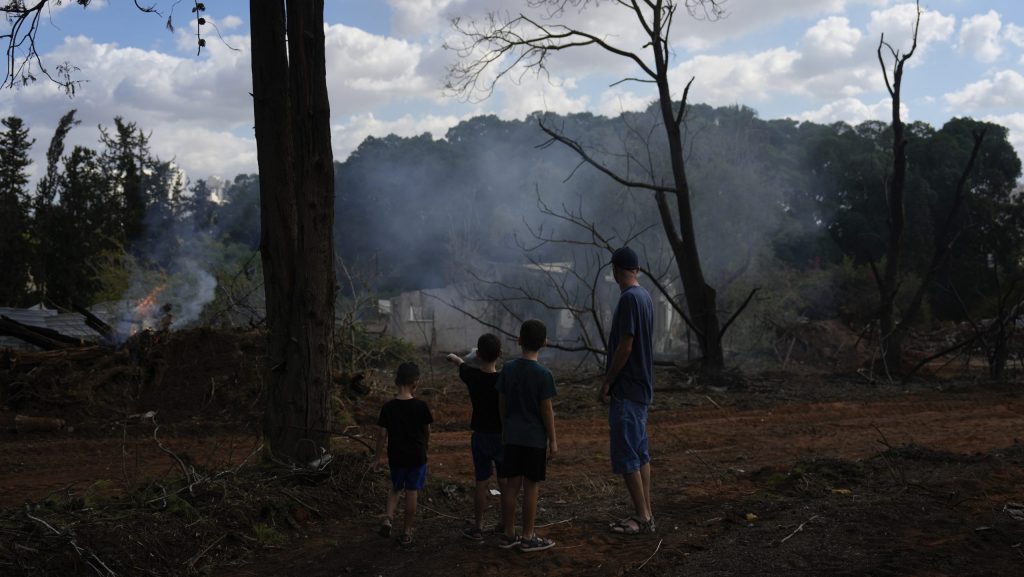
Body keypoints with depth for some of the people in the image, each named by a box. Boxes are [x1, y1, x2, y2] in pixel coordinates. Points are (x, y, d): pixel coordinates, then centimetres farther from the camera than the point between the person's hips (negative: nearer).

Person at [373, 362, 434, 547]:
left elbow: (382, 434, -4)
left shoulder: (388, 407, -8)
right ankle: (406, 533, 12)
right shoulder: (420, 406, -12)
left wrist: (379, 457, 6)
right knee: (411, 492, 7)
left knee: (395, 488, 23)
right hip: (417, 456, -2)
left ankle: (388, 518, 3)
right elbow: (427, 431, 0)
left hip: (396, 457, 2)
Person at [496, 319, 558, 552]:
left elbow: (502, 403, 6)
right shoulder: (543, 374, -13)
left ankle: (508, 534, 17)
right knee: (531, 486, 3)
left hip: (512, 436, 5)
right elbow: (547, 410, -11)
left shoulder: (508, 369, 1)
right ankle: (528, 537, 10)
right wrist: (553, 440, -2)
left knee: (512, 484, 10)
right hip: (535, 437, -4)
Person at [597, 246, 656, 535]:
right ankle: (646, 513, 18)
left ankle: (641, 517, 0)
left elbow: (625, 346, -21)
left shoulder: (629, 299, -18)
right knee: (640, 452, 13)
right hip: (641, 387, 10)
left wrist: (606, 382, -12)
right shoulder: (645, 296, 11)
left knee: (625, 455, -4)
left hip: (626, 390, -10)